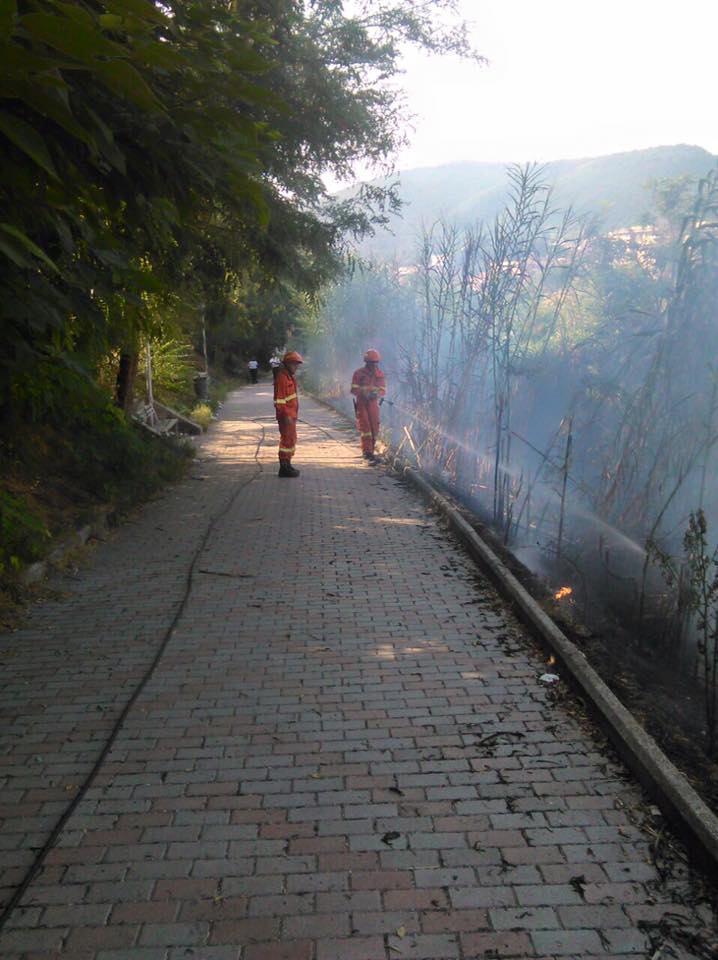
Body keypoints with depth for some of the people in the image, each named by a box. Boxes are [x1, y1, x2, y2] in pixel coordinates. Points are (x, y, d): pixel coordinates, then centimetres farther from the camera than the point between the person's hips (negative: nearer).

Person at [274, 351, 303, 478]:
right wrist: (286, 415, -24)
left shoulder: (289, 377, 16)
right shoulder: (282, 378, -16)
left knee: (291, 440, 16)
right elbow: (279, 399, -21)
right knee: (287, 440, -7)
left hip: (291, 415, 10)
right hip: (286, 416, -10)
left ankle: (287, 465, 24)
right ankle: (284, 468, -1)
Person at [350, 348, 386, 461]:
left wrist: (377, 393, -21)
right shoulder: (358, 373, -5)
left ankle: (369, 450, 18)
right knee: (365, 426, -13)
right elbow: (354, 389, -9)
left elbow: (383, 390, 3)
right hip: (361, 403, -4)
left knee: (374, 427, 3)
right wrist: (364, 393, -28)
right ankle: (367, 452, -16)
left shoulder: (380, 375, 6)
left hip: (373, 403, 4)